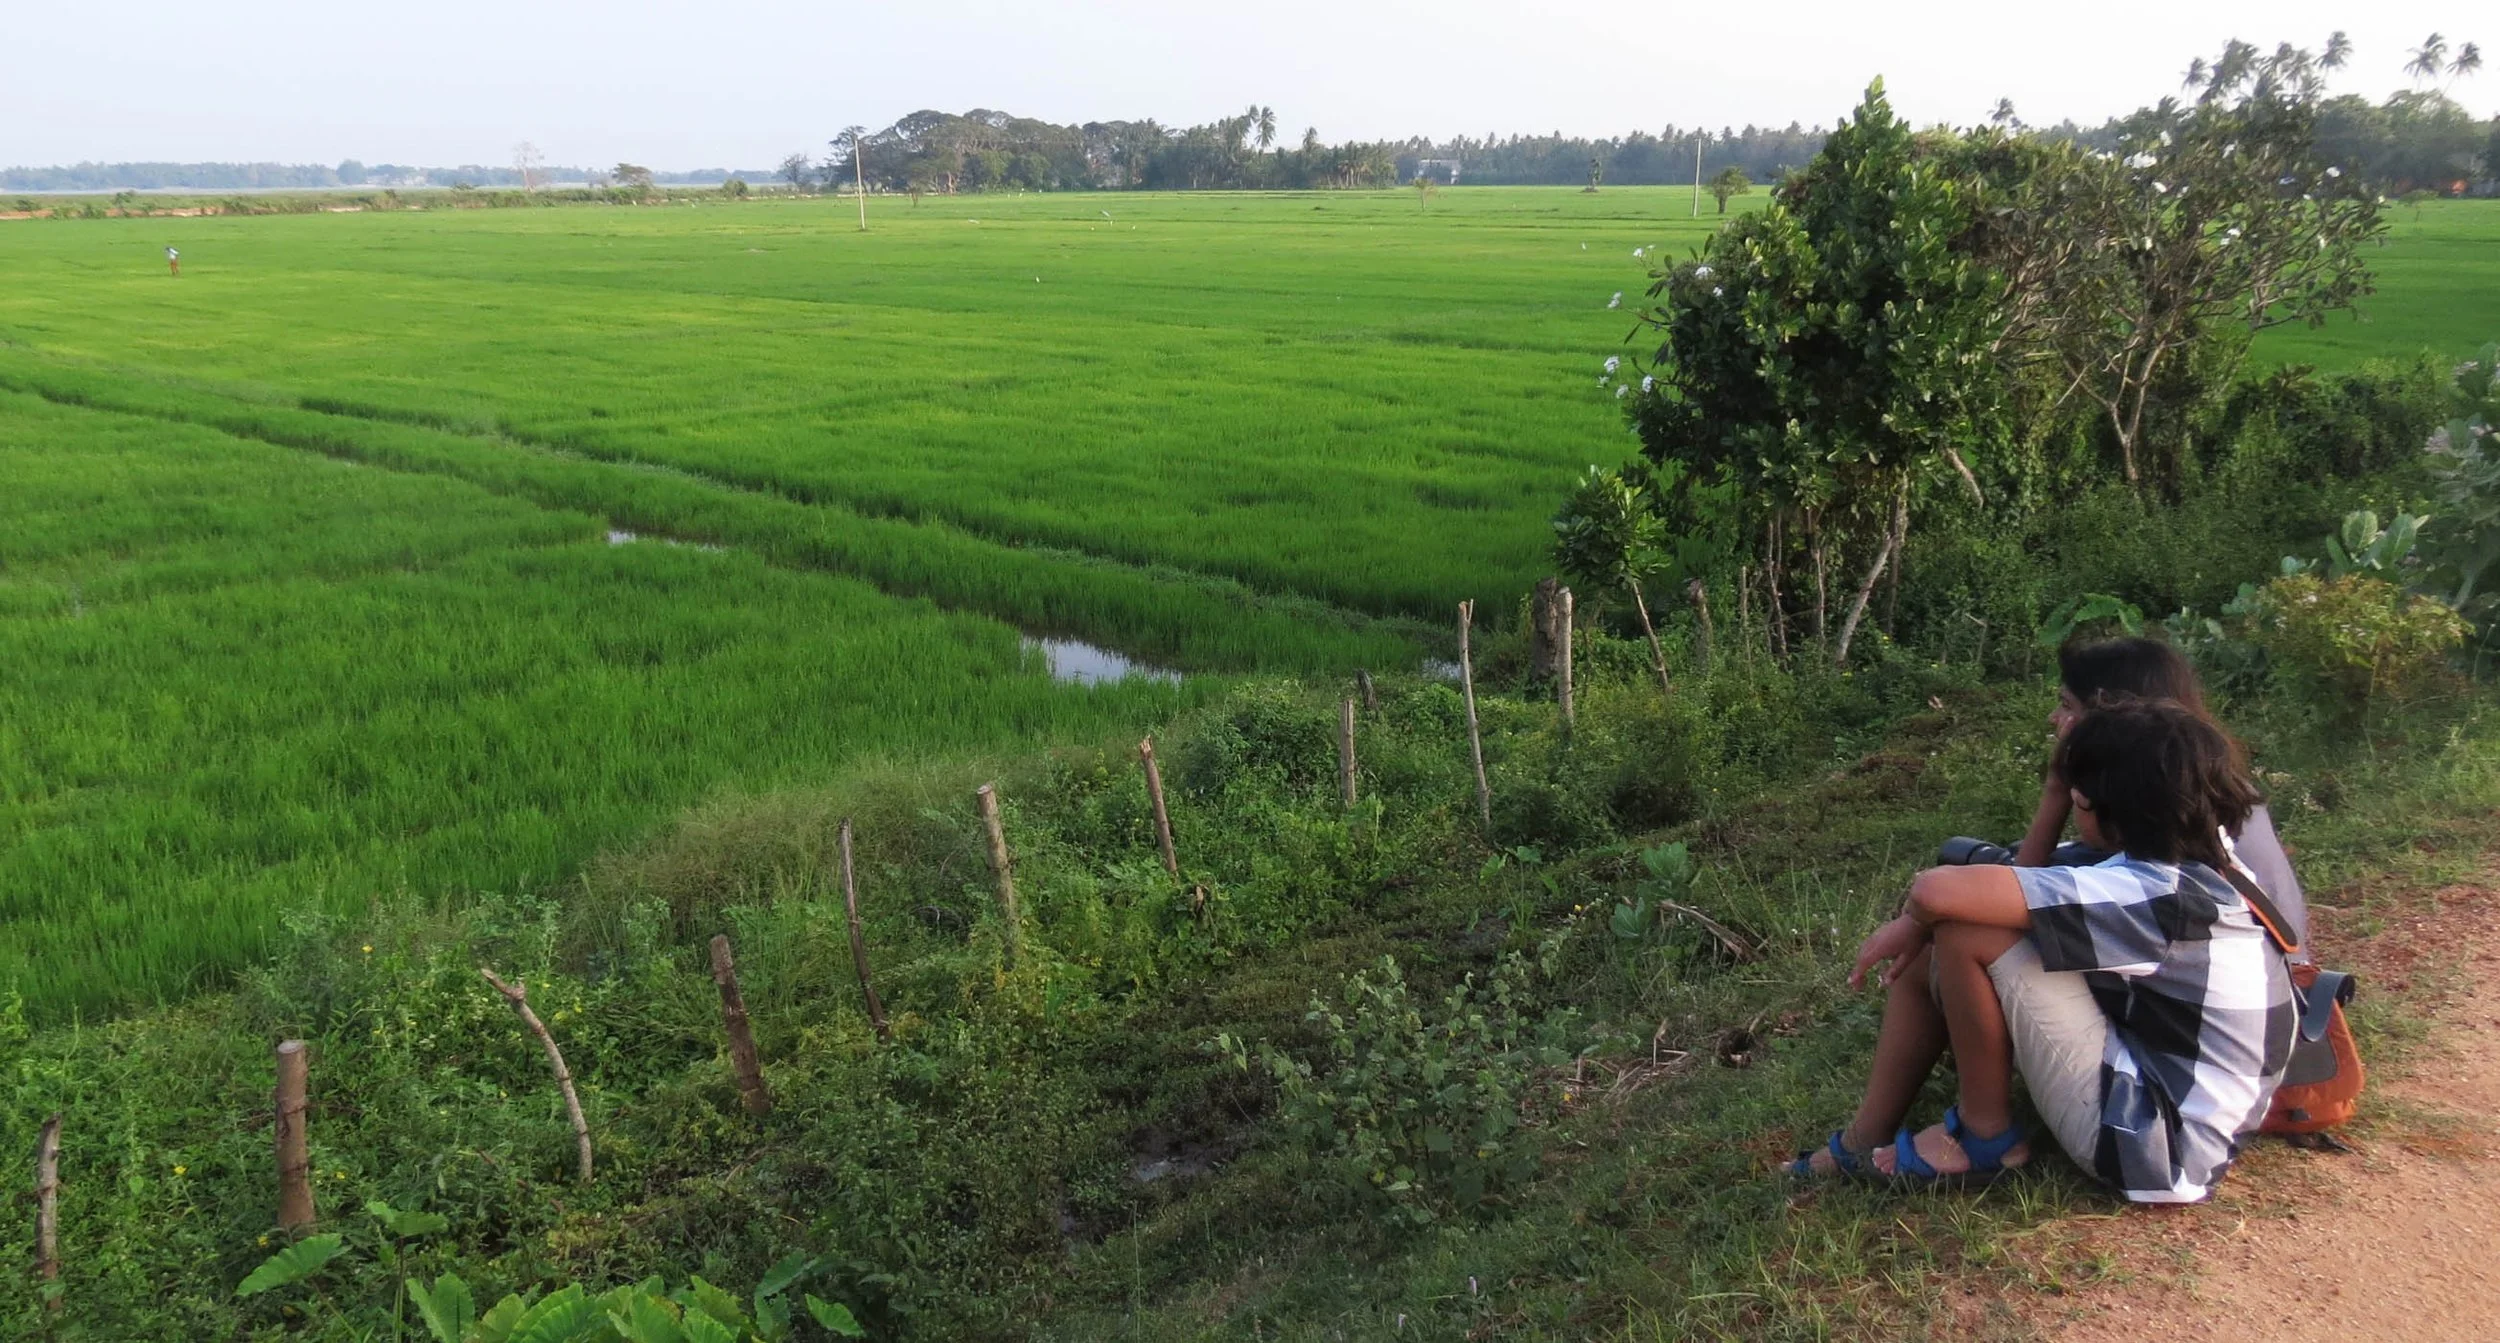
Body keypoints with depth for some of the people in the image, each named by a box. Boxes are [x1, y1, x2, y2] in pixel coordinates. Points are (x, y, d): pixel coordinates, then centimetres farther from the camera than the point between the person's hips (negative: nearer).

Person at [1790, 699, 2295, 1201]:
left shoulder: (2153, 893, -25)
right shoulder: (2199, 873, 4)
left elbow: (1939, 890, -30)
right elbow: (2031, 888, 19)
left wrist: (1914, 923, -11)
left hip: (2155, 1147, -10)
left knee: (1963, 930, -22)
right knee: (1924, 959, 9)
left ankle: (1985, 1136, -1)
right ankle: (1862, 1145, 16)